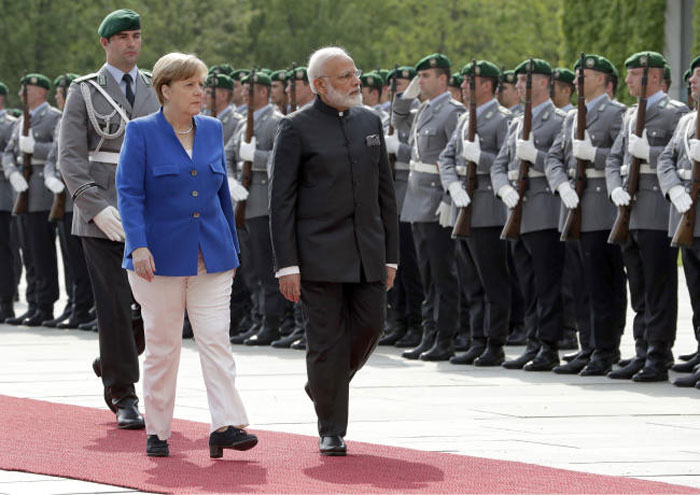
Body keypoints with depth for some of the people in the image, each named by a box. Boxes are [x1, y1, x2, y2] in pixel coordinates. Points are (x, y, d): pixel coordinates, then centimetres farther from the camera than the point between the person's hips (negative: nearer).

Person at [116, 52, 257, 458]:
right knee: (162, 345, 3)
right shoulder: (142, 132, -4)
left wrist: (231, 248, 17)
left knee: (216, 338, -7)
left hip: (211, 257, 3)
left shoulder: (212, 130, 10)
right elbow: (129, 193, -10)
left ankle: (226, 426, -14)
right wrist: (138, 246, -21)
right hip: (161, 256, -3)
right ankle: (157, 432, 12)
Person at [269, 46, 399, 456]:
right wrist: (287, 265, -12)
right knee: (328, 340, -3)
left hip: (367, 251, 5)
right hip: (320, 252, -5)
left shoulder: (370, 121, 11)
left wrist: (391, 254, 11)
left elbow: (385, 191, 15)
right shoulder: (297, 128, -5)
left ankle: (324, 387, 29)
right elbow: (281, 200, -7)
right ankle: (332, 430, 8)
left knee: (370, 326, 2)